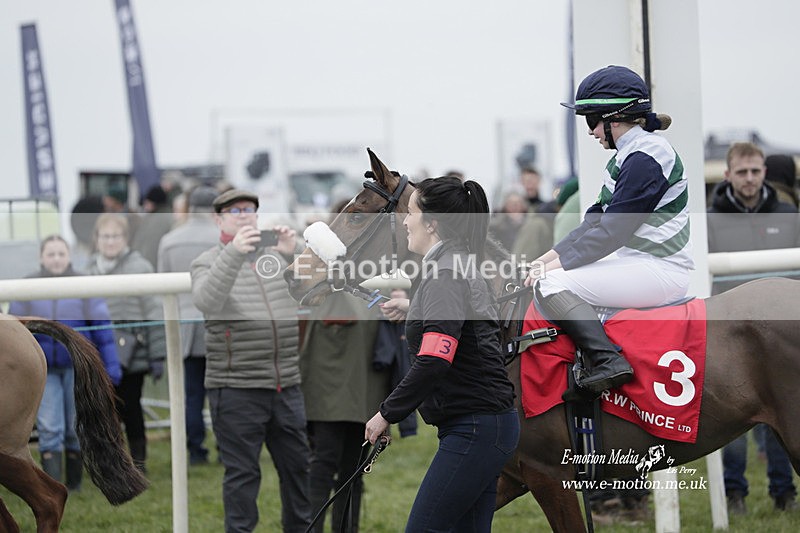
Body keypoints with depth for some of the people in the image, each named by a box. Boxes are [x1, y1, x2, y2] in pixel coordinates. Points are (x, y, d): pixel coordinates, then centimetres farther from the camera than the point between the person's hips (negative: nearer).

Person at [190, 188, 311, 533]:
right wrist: (234, 252, -31)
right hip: (236, 388, -4)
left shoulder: (276, 256, 13)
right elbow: (206, 301, -21)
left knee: (297, 464, 12)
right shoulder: (208, 262, 0)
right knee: (242, 471, 0)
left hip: (286, 385, 4)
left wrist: (292, 254, -15)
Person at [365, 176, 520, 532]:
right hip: (489, 424, 10)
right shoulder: (464, 268, 15)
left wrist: (387, 413, -17)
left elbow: (434, 362, -25)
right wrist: (411, 308, 47)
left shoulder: (445, 276, -16)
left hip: (473, 428, -10)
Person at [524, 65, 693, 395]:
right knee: (551, 274, 17)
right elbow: (597, 219, 16)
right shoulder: (630, 154, 14)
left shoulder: (644, 159, -18)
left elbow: (613, 231, -20)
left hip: (660, 271, -11)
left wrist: (555, 265, -14)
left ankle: (606, 362, -28)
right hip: (640, 261, 11)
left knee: (550, 285, -19)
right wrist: (550, 256, 9)